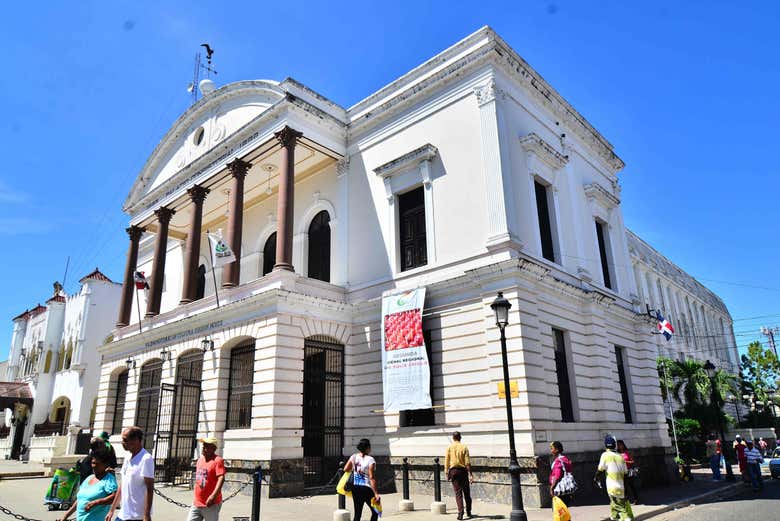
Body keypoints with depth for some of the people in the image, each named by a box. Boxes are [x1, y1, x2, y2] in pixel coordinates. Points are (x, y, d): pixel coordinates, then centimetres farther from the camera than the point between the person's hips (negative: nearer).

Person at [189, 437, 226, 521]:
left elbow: (221, 478, -25)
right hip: (196, 503, 8)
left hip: (211, 505, -8)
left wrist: (213, 495, -35)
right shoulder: (200, 460, 11)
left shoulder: (217, 460, -15)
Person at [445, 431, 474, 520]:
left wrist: (447, 474, 5)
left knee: (458, 492, 3)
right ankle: (468, 512, 23)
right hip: (463, 470, 0)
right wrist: (470, 474, -3)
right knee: (466, 492, 14)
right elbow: (467, 462, -6)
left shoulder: (449, 447, 0)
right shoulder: (464, 447, -3)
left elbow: (446, 462, -1)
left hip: (453, 470, 0)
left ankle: (460, 511, -9)